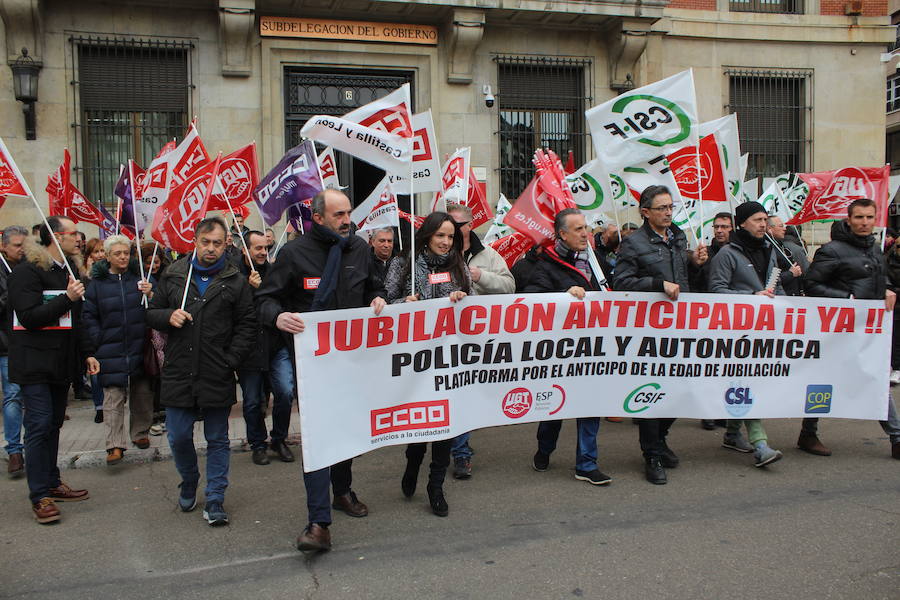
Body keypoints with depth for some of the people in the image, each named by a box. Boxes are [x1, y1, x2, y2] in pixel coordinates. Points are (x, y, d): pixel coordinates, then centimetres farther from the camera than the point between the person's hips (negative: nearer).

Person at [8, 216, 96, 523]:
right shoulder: (28, 271, -11)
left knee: (54, 423, 14)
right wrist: (67, 298, -23)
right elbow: (28, 316, -20)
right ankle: (40, 496, 0)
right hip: (35, 363, -8)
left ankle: (52, 484, 24)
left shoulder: (68, 270, 15)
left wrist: (87, 353, 17)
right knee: (40, 425, -7)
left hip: (62, 362, 8)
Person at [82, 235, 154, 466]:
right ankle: (115, 445, -1)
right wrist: (99, 339, -4)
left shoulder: (140, 276, 4)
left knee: (142, 394, 11)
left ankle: (140, 433, 28)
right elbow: (89, 315, 6)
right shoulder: (98, 282, 3)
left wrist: (150, 295, -16)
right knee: (113, 399, -4)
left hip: (139, 348, 1)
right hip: (111, 350, -1)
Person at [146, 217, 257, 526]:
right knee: (178, 437, 10)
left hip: (217, 377, -2)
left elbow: (247, 326, 1)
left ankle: (215, 498, 18)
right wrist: (168, 316, -10)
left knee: (217, 440, 7)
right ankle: (188, 484, 36)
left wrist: (230, 360, -8)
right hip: (178, 373, 2)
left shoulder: (235, 282, 1)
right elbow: (151, 313, 13)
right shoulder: (173, 276, 6)